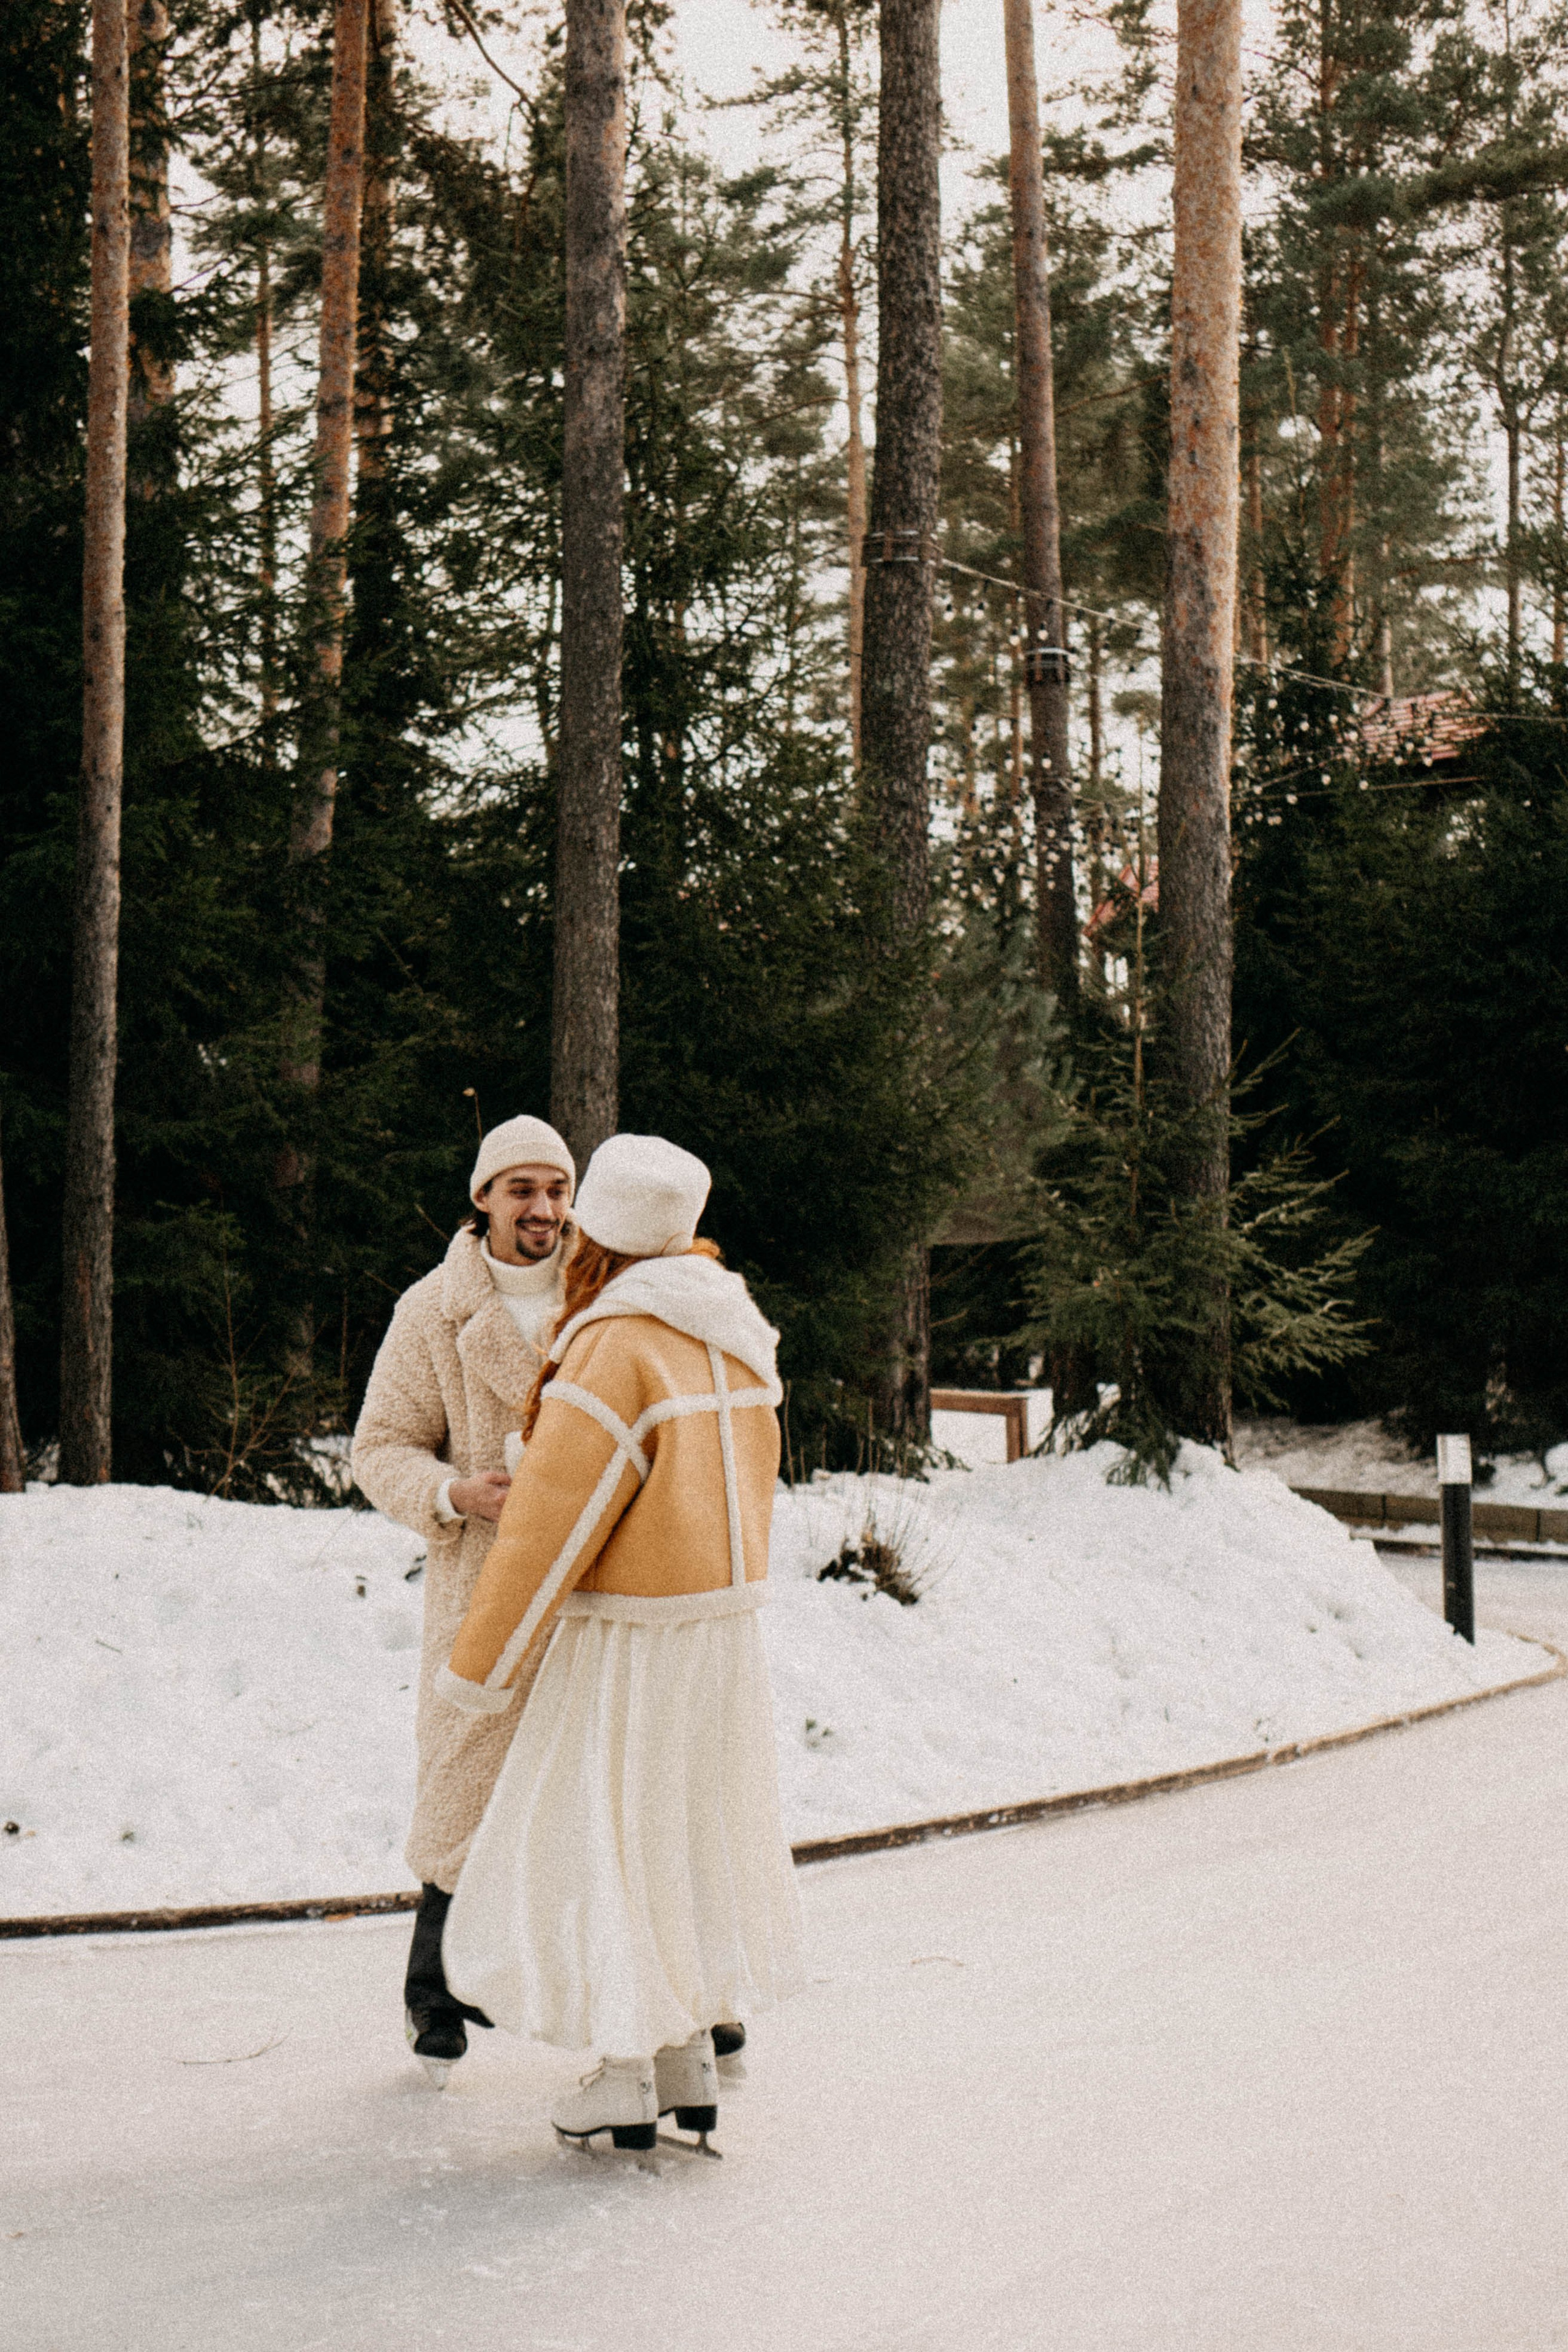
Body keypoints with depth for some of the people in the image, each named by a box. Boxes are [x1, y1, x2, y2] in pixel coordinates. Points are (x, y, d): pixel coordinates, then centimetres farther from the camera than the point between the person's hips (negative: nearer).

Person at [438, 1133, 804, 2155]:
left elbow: (550, 1526, -19)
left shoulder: (615, 1349, -19)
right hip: (726, 1621, 8)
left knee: (602, 1845, 4)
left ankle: (626, 2079, 9)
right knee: (689, 1836, 17)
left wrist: (478, 1664, -10)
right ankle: (692, 2066, 23)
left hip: (627, 1642, -8)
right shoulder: (737, 1335, 5)